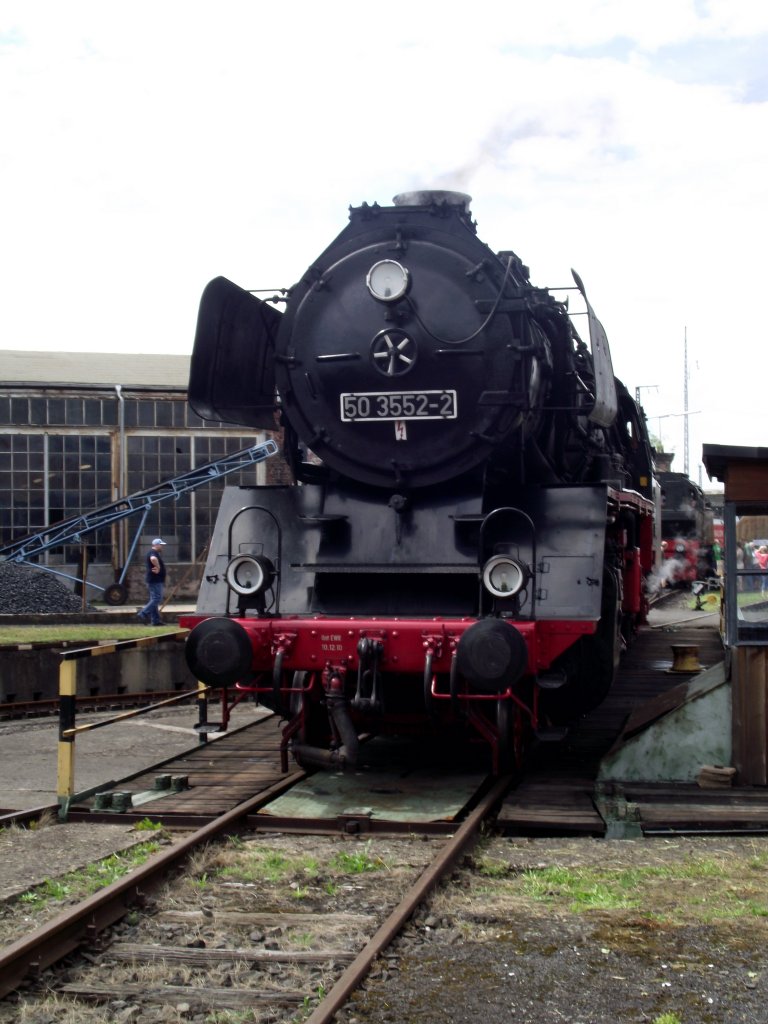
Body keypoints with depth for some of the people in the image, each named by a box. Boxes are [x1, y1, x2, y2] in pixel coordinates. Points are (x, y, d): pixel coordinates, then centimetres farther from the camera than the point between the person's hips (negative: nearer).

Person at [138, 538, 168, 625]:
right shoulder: (153, 553, -14)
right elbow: (153, 559, -37)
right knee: (156, 599, -12)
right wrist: (158, 567, -26)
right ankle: (143, 614, -15)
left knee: (154, 600, 10)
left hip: (156, 581, 11)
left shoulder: (155, 553, 20)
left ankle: (155, 620, 12)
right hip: (155, 581, -11)